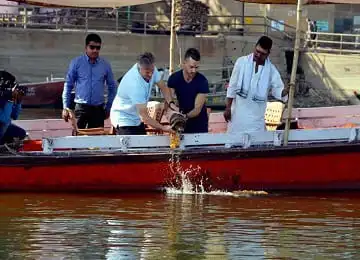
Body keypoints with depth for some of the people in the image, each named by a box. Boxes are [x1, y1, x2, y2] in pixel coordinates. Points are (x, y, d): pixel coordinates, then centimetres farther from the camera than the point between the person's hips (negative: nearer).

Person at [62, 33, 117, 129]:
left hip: (98, 109, 2)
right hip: (81, 107, -2)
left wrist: (108, 108, 12)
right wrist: (66, 107, 0)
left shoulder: (105, 65, 7)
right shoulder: (76, 63, 2)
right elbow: (68, 85, 5)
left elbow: (112, 87, 16)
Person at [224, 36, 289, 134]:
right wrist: (228, 108, -1)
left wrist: (286, 90, -30)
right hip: (238, 112, 0)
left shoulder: (271, 70, -6)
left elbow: (277, 91, -6)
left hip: (256, 115, 0)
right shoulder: (242, 62, -7)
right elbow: (232, 86, -2)